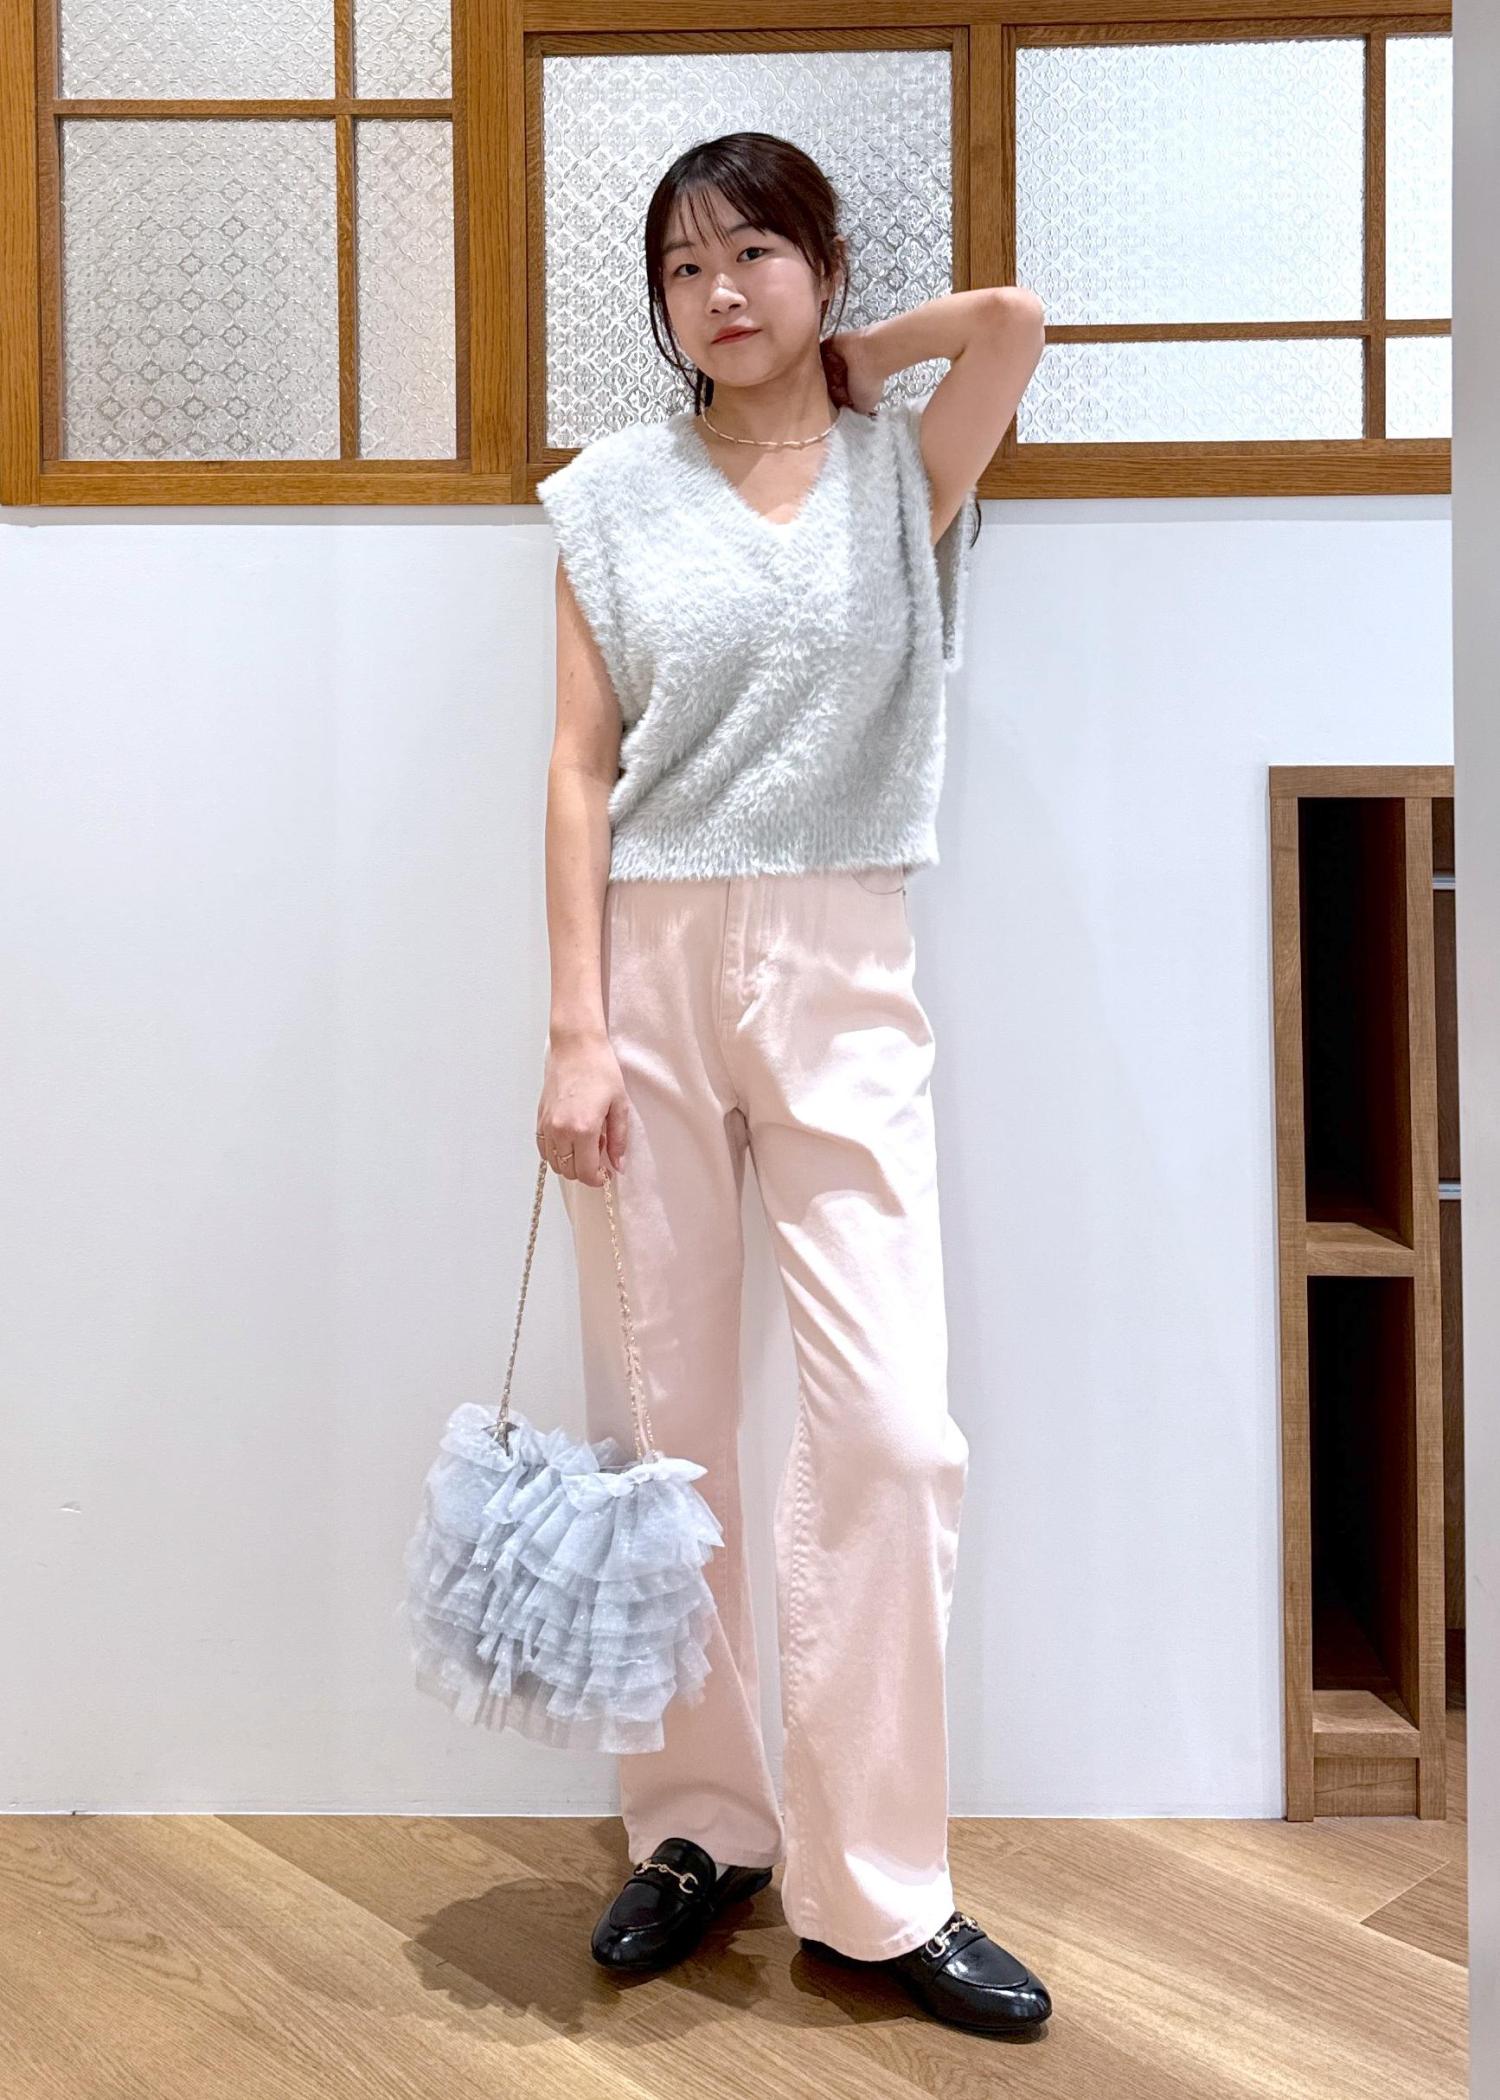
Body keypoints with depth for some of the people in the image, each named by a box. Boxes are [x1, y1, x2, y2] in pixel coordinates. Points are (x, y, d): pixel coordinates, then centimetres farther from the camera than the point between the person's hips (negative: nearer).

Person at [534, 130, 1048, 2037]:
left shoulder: (907, 471, 9)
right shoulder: (616, 496, 8)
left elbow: (1016, 318, -10)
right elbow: (582, 770, 2)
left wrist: (842, 365, 7)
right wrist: (577, 1030, -6)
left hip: (842, 972, 0)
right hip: (652, 963, 1)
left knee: (888, 1425, -5)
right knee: (659, 1420, 5)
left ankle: (873, 1889, 10)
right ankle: (700, 1825, 23)